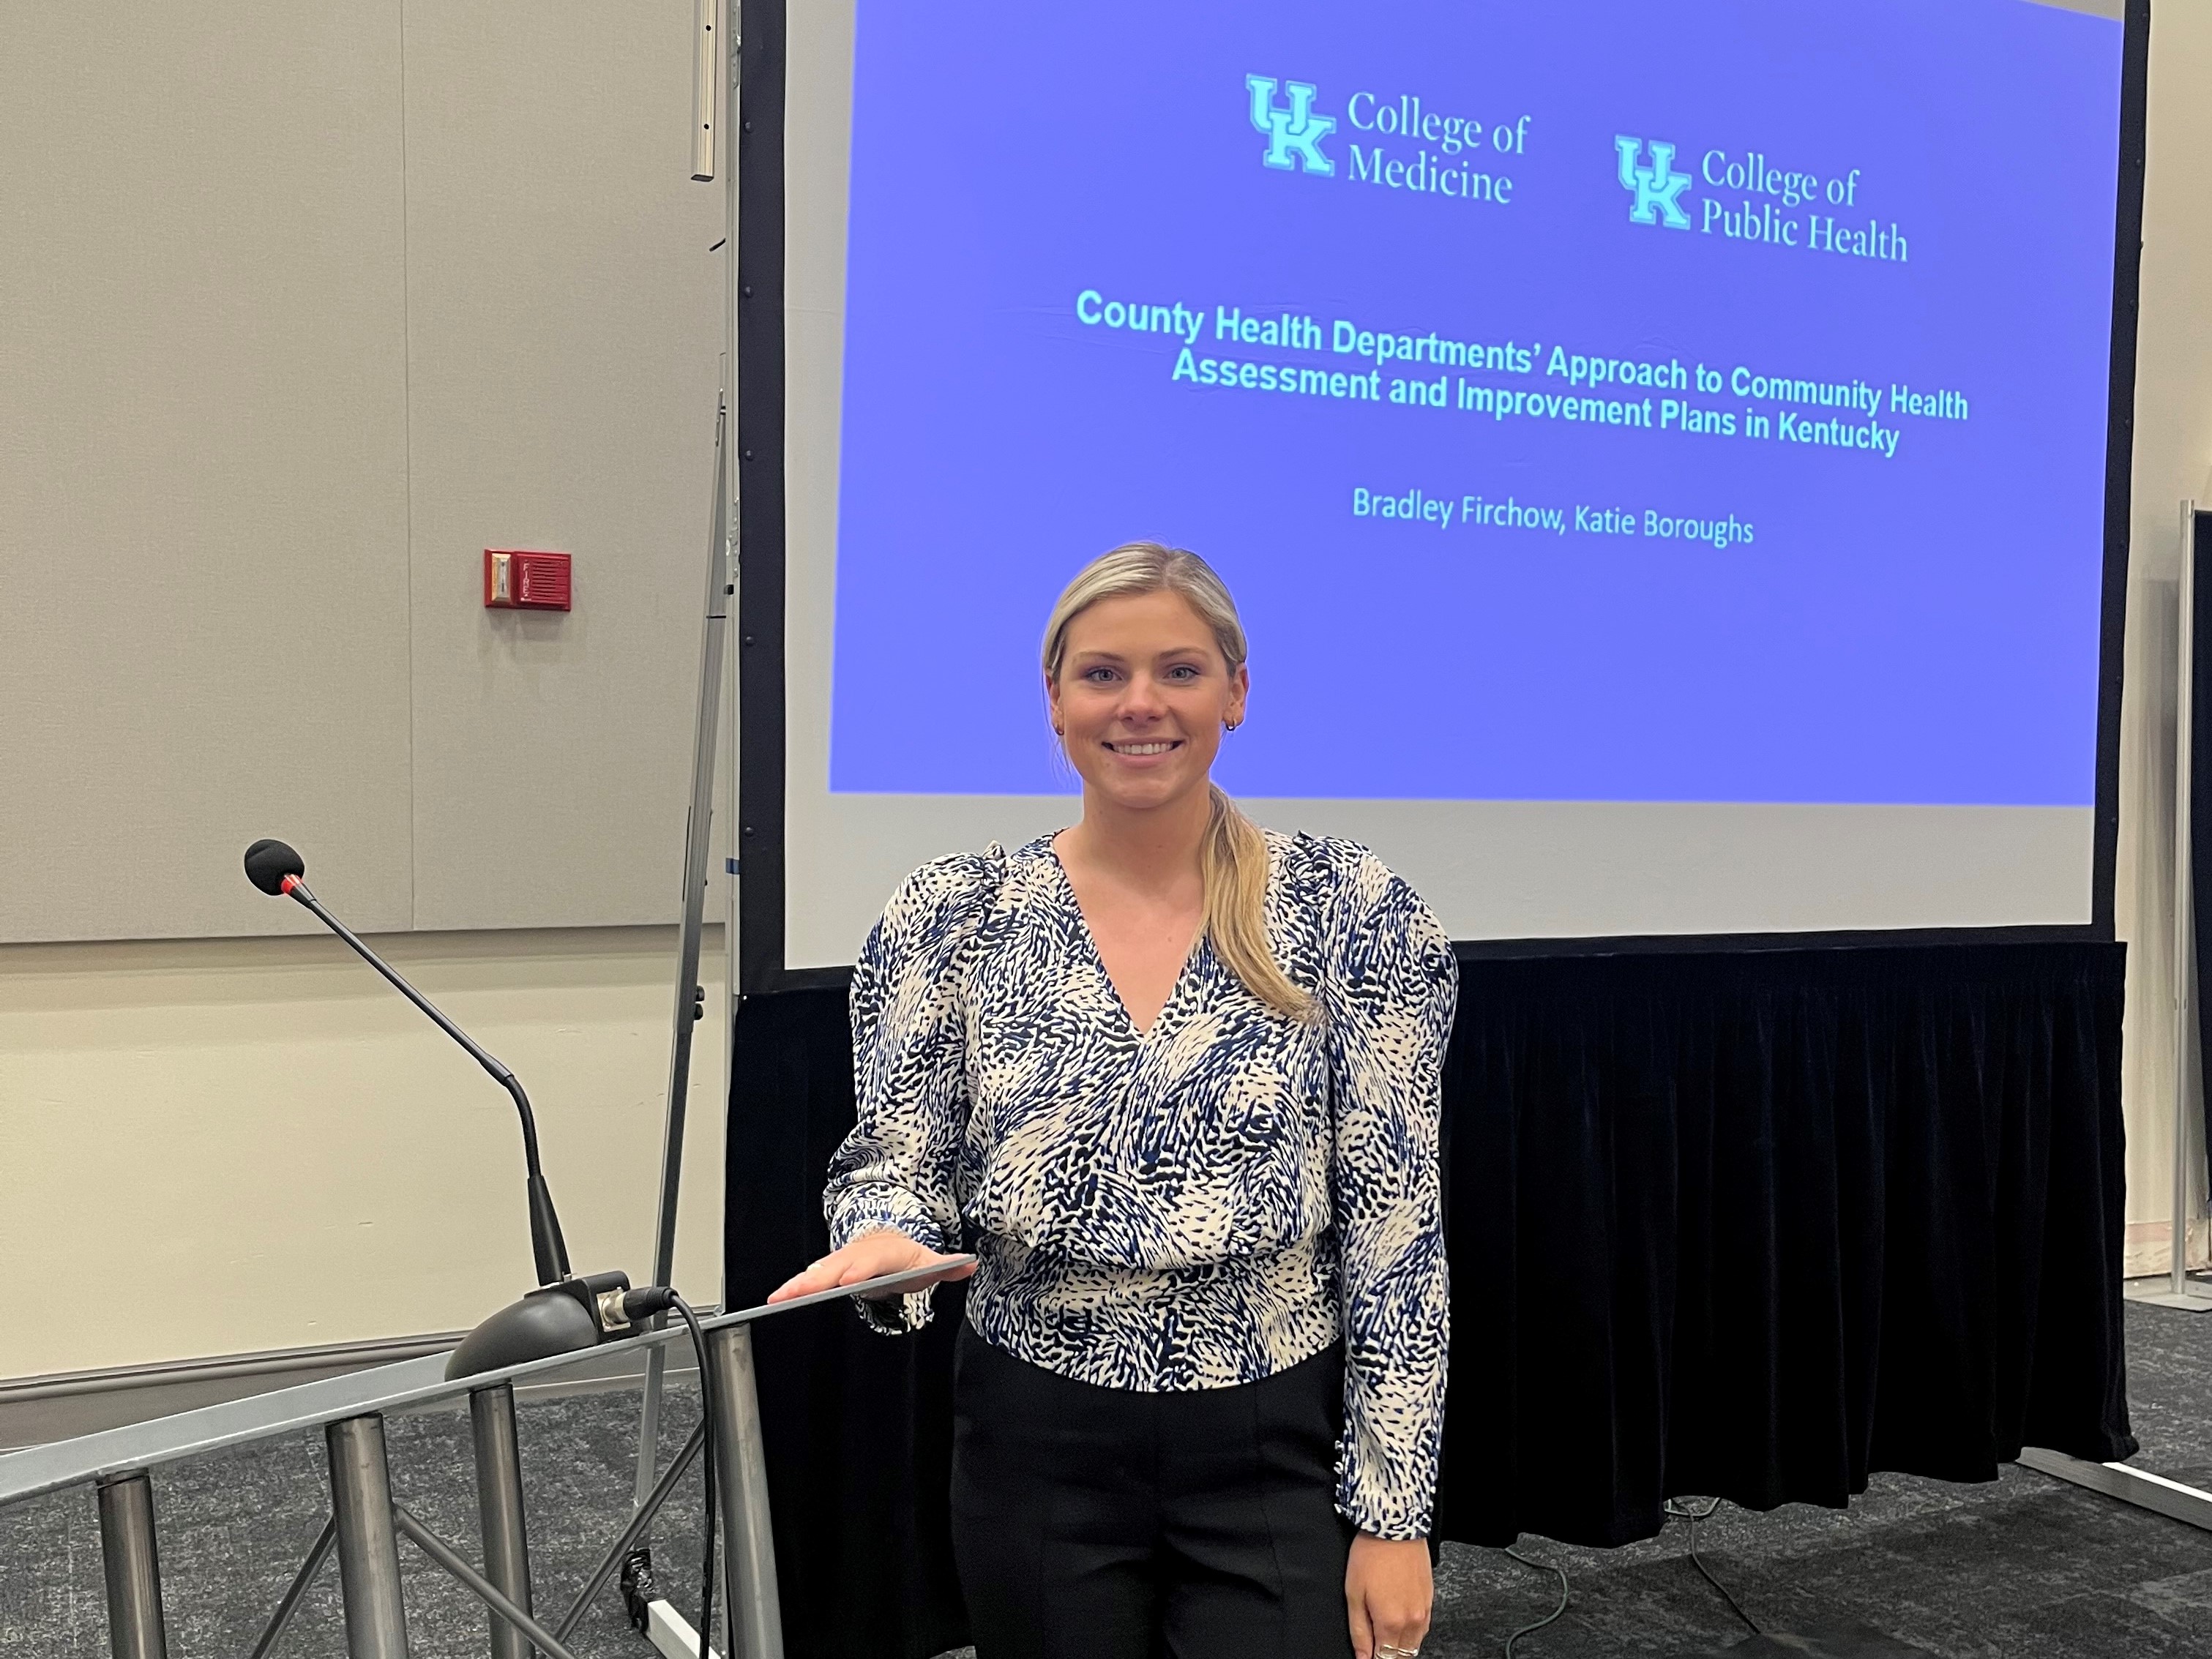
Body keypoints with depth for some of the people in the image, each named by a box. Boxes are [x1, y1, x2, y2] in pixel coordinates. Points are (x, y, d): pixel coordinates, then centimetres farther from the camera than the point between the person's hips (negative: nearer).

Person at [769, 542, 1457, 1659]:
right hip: (1037, 1449, 2)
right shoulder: (950, 916, -3)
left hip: (1277, 1452, -1)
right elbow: (894, 1163, 1)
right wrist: (886, 1242, -22)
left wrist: (1392, 1513, -7)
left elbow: (1395, 1229, -6)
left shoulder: (1356, 910, -7)